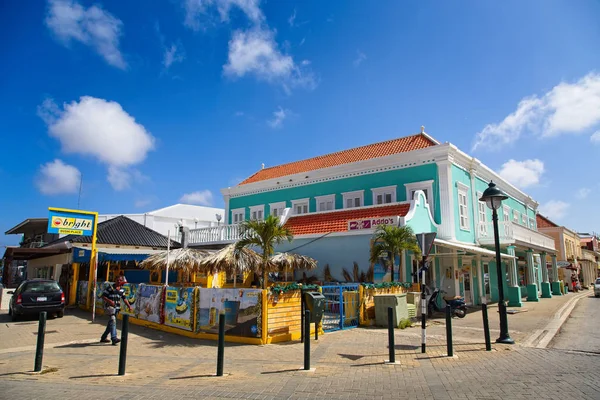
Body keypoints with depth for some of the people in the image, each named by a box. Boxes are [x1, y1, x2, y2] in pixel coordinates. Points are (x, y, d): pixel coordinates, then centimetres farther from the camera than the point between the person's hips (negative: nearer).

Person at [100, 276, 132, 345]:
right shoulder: (110, 288, -6)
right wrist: (109, 301, -22)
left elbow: (124, 298, 16)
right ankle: (114, 339, -24)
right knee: (113, 321, -18)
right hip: (110, 307, -7)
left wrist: (129, 306, 6)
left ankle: (103, 338, 28)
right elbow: (103, 296, -6)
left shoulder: (121, 289, 11)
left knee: (110, 323, 13)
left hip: (117, 308, 7)